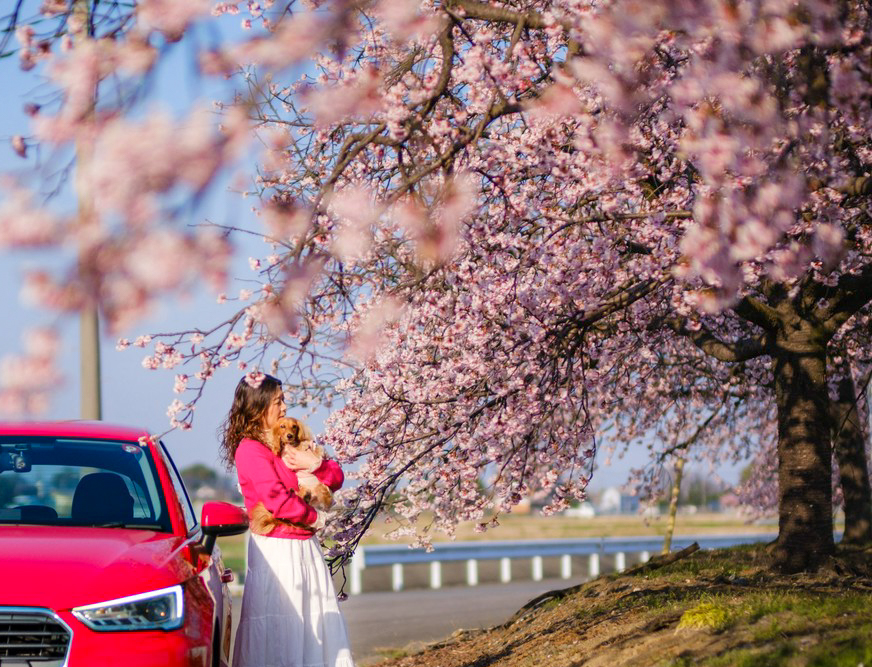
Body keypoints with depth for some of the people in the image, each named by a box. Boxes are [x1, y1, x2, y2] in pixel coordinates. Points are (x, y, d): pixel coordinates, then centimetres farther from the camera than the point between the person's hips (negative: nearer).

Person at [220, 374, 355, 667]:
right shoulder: (250, 449, -11)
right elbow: (276, 499, -20)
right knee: (279, 623, -6)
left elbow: (336, 477, 13)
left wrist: (315, 464, -7)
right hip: (275, 546, -8)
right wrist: (313, 518, -8)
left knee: (317, 617, 7)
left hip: (304, 544, 8)